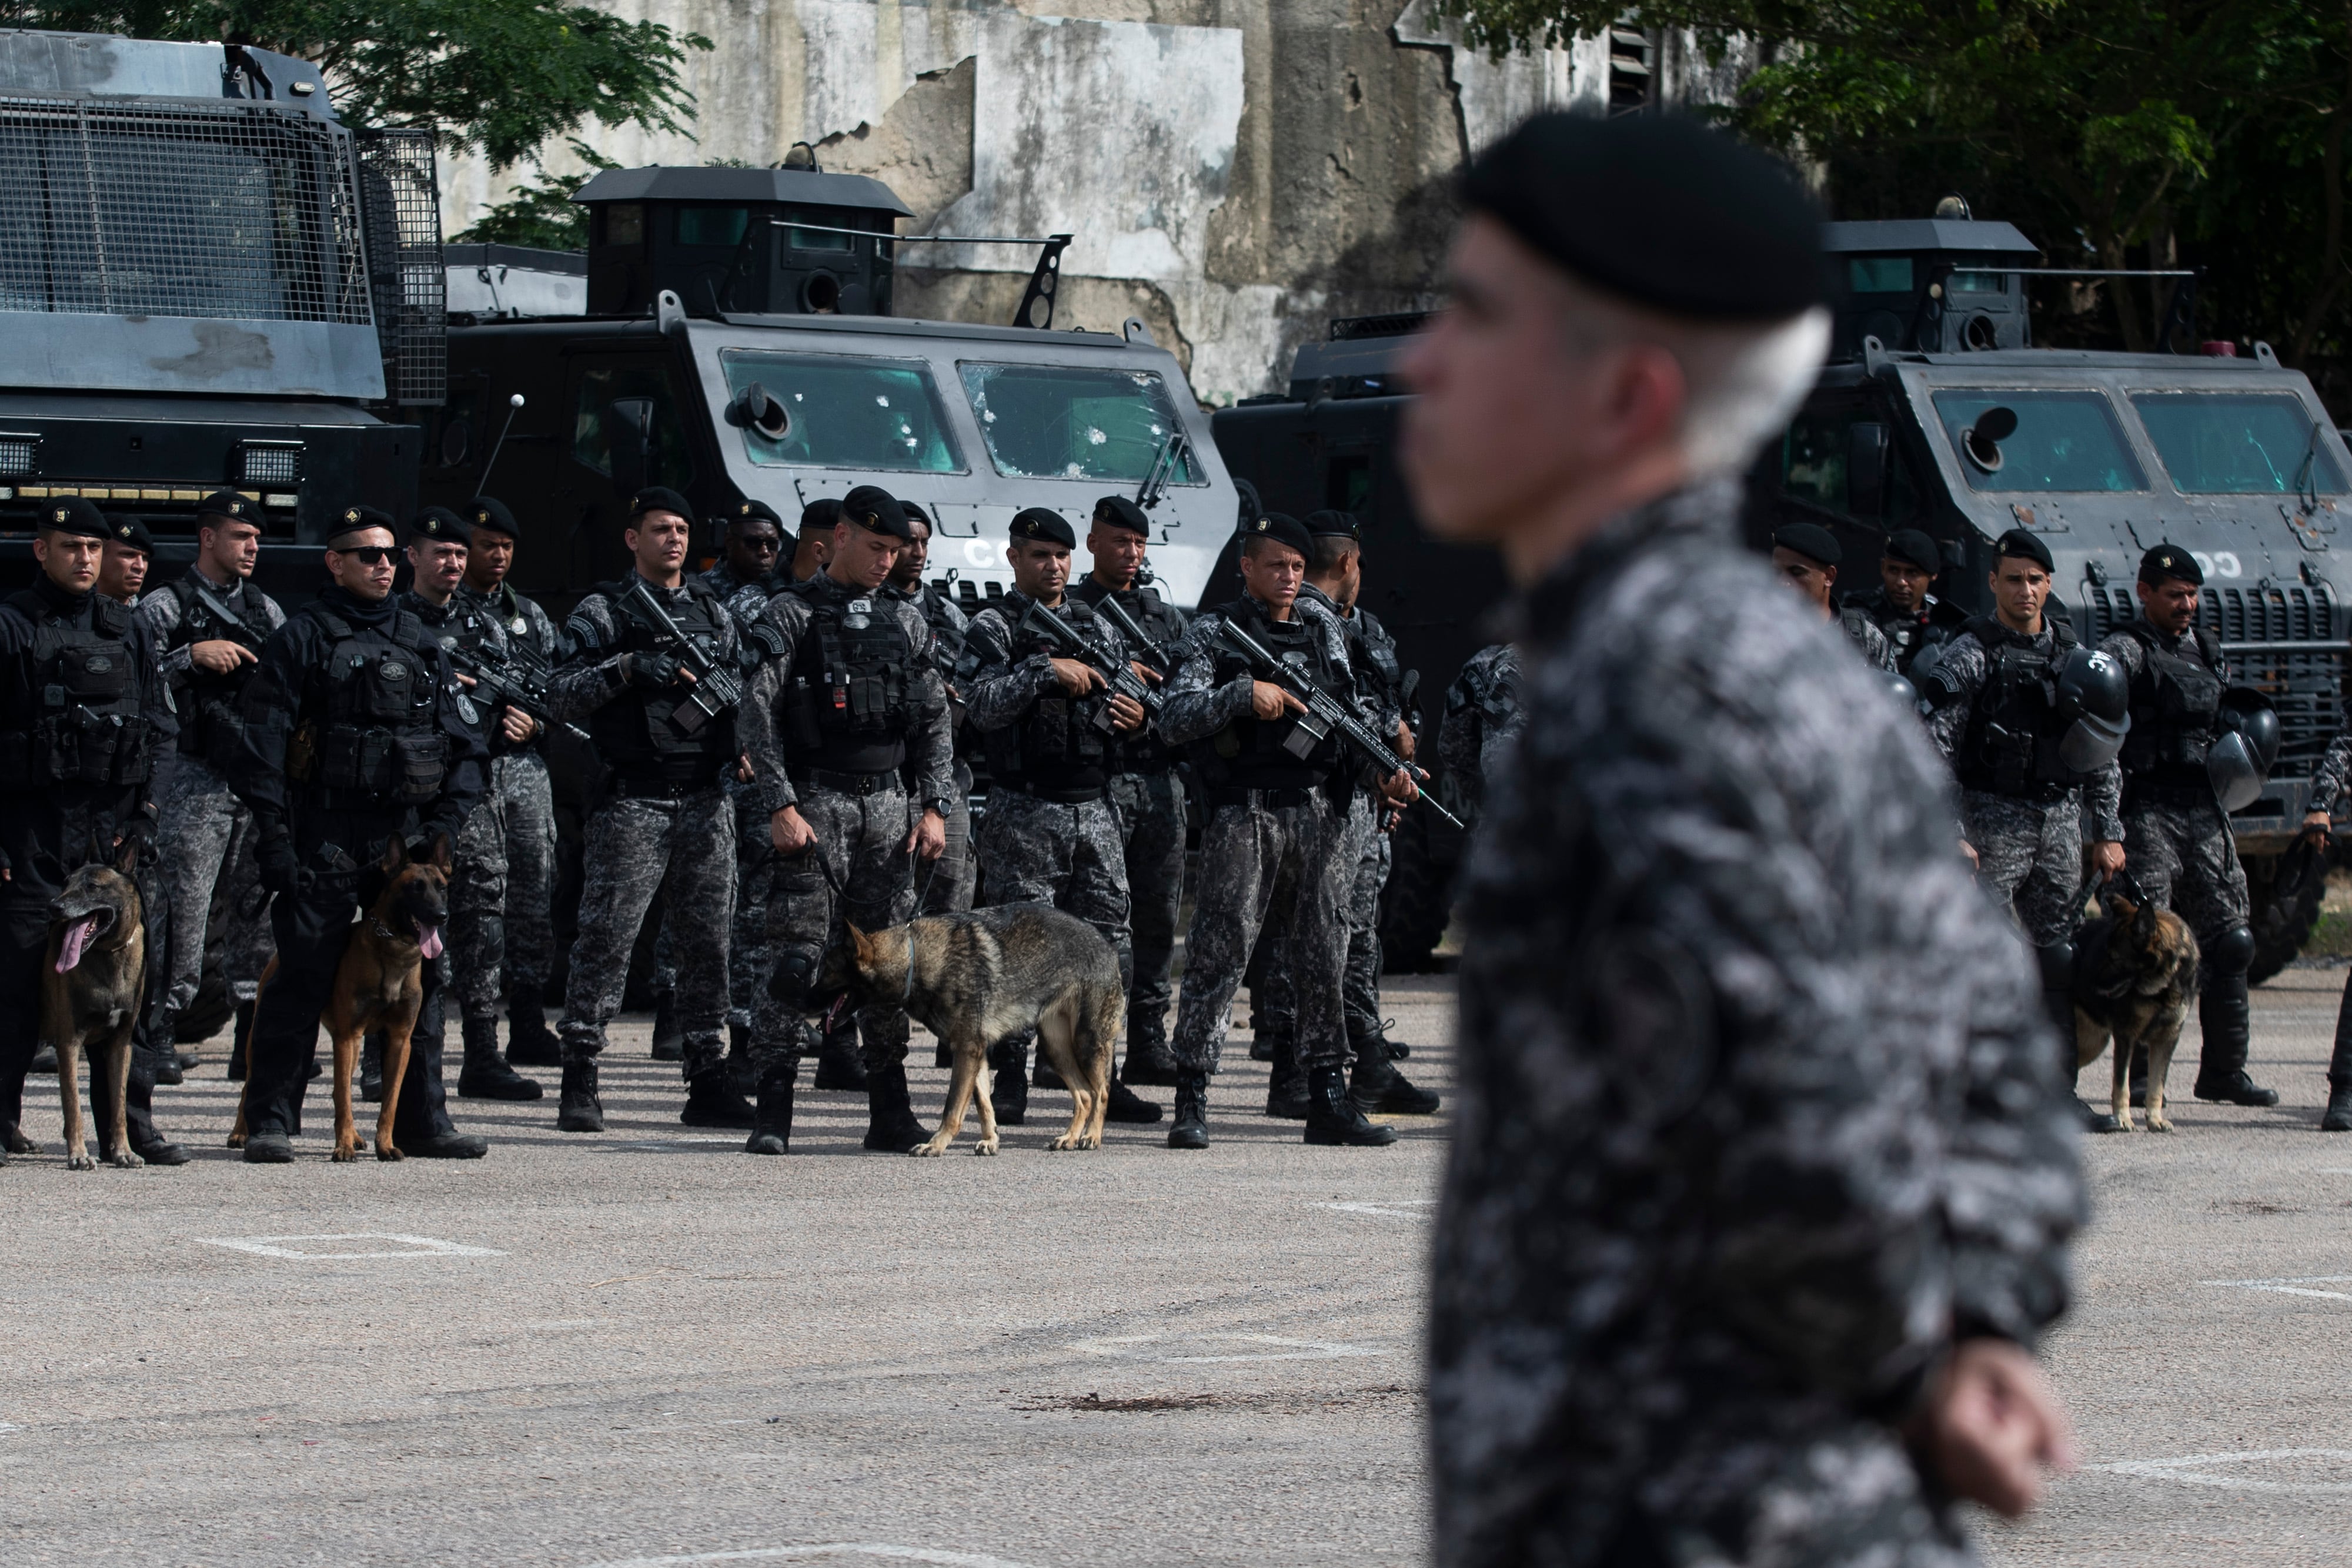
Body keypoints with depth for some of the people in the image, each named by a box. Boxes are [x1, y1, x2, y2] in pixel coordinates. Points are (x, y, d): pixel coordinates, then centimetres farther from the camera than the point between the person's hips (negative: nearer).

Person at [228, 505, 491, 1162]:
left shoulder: (419, 641, 15)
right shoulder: (301, 639, 0)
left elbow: (464, 744, 16)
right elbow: (261, 745, -6)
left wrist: (446, 821, 2)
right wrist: (274, 838, -13)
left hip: (407, 834, 5)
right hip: (325, 837, -5)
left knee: (419, 976, 5)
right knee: (302, 979, -5)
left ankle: (422, 1122, 11)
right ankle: (270, 1123, 0)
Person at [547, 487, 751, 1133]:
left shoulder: (714, 613, 18)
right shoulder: (603, 612, 2)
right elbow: (560, 698, -7)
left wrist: (744, 746, 5)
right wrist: (627, 669, -20)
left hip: (707, 801, 5)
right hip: (633, 804, -5)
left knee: (708, 944, 6)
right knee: (605, 940, -8)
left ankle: (707, 1083, 11)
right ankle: (579, 1085, -6)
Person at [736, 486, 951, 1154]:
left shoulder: (906, 620, 14)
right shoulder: (791, 614, 0)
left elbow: (933, 720, 15)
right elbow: (759, 715, -6)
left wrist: (933, 807, 5)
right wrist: (781, 807, -14)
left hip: (890, 799, 5)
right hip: (816, 800, -5)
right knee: (798, 954, -10)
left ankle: (890, 1115, 9)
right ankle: (772, 1114, -10)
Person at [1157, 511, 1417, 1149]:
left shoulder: (1325, 629, 16)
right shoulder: (1213, 633, 2)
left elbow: (1353, 711, 21)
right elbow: (1174, 719, -9)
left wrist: (1386, 767, 6)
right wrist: (1244, 695, -20)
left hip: (1322, 811, 5)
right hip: (1245, 814, -5)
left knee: (1324, 957, 7)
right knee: (1218, 952, -8)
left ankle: (1328, 1098, 12)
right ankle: (1191, 1101, -6)